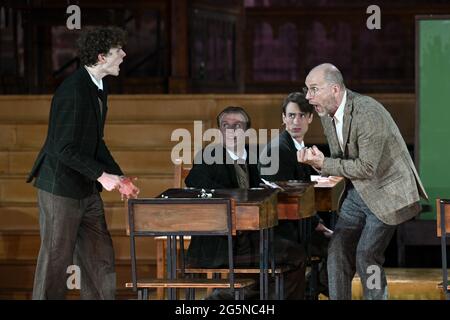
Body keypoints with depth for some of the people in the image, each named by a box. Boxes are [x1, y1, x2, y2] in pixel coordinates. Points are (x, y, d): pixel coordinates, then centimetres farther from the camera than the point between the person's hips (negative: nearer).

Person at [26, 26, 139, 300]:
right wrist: (102, 175, -24)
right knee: (57, 259, -1)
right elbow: (66, 149, -23)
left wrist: (119, 177, 10)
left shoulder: (99, 87, 9)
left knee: (100, 258, 10)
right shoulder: (74, 91, -21)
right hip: (61, 188, -9)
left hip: (87, 190, 9)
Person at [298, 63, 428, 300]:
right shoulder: (326, 114, 2)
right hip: (358, 192, 8)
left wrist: (324, 164, -21)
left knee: (366, 256, -12)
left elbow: (367, 168, -25)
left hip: (386, 192, -8)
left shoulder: (368, 113, -25)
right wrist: (315, 161, -11)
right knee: (337, 251, -1)